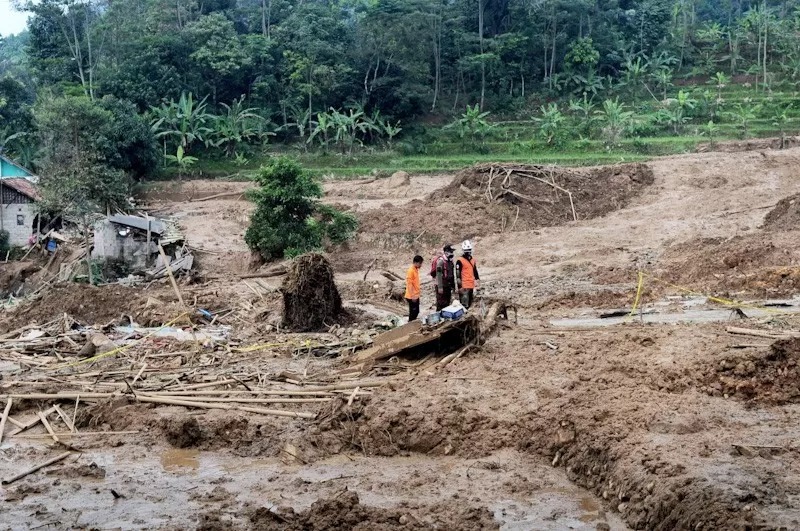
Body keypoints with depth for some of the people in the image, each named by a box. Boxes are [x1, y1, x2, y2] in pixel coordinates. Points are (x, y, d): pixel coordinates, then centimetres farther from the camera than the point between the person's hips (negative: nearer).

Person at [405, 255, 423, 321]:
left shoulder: (416, 270, 10)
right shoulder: (411, 271, -19)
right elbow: (409, 284, -22)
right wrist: (412, 296, -24)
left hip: (416, 296, 9)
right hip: (412, 297, -9)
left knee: (416, 312, 15)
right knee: (413, 312, -2)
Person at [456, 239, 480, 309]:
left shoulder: (473, 260, 15)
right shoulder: (460, 261, -9)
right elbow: (458, 275, -12)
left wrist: (477, 280, 18)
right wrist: (460, 286, -16)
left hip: (471, 286, 8)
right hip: (464, 287, -8)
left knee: (469, 305, 14)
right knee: (464, 305, -13)